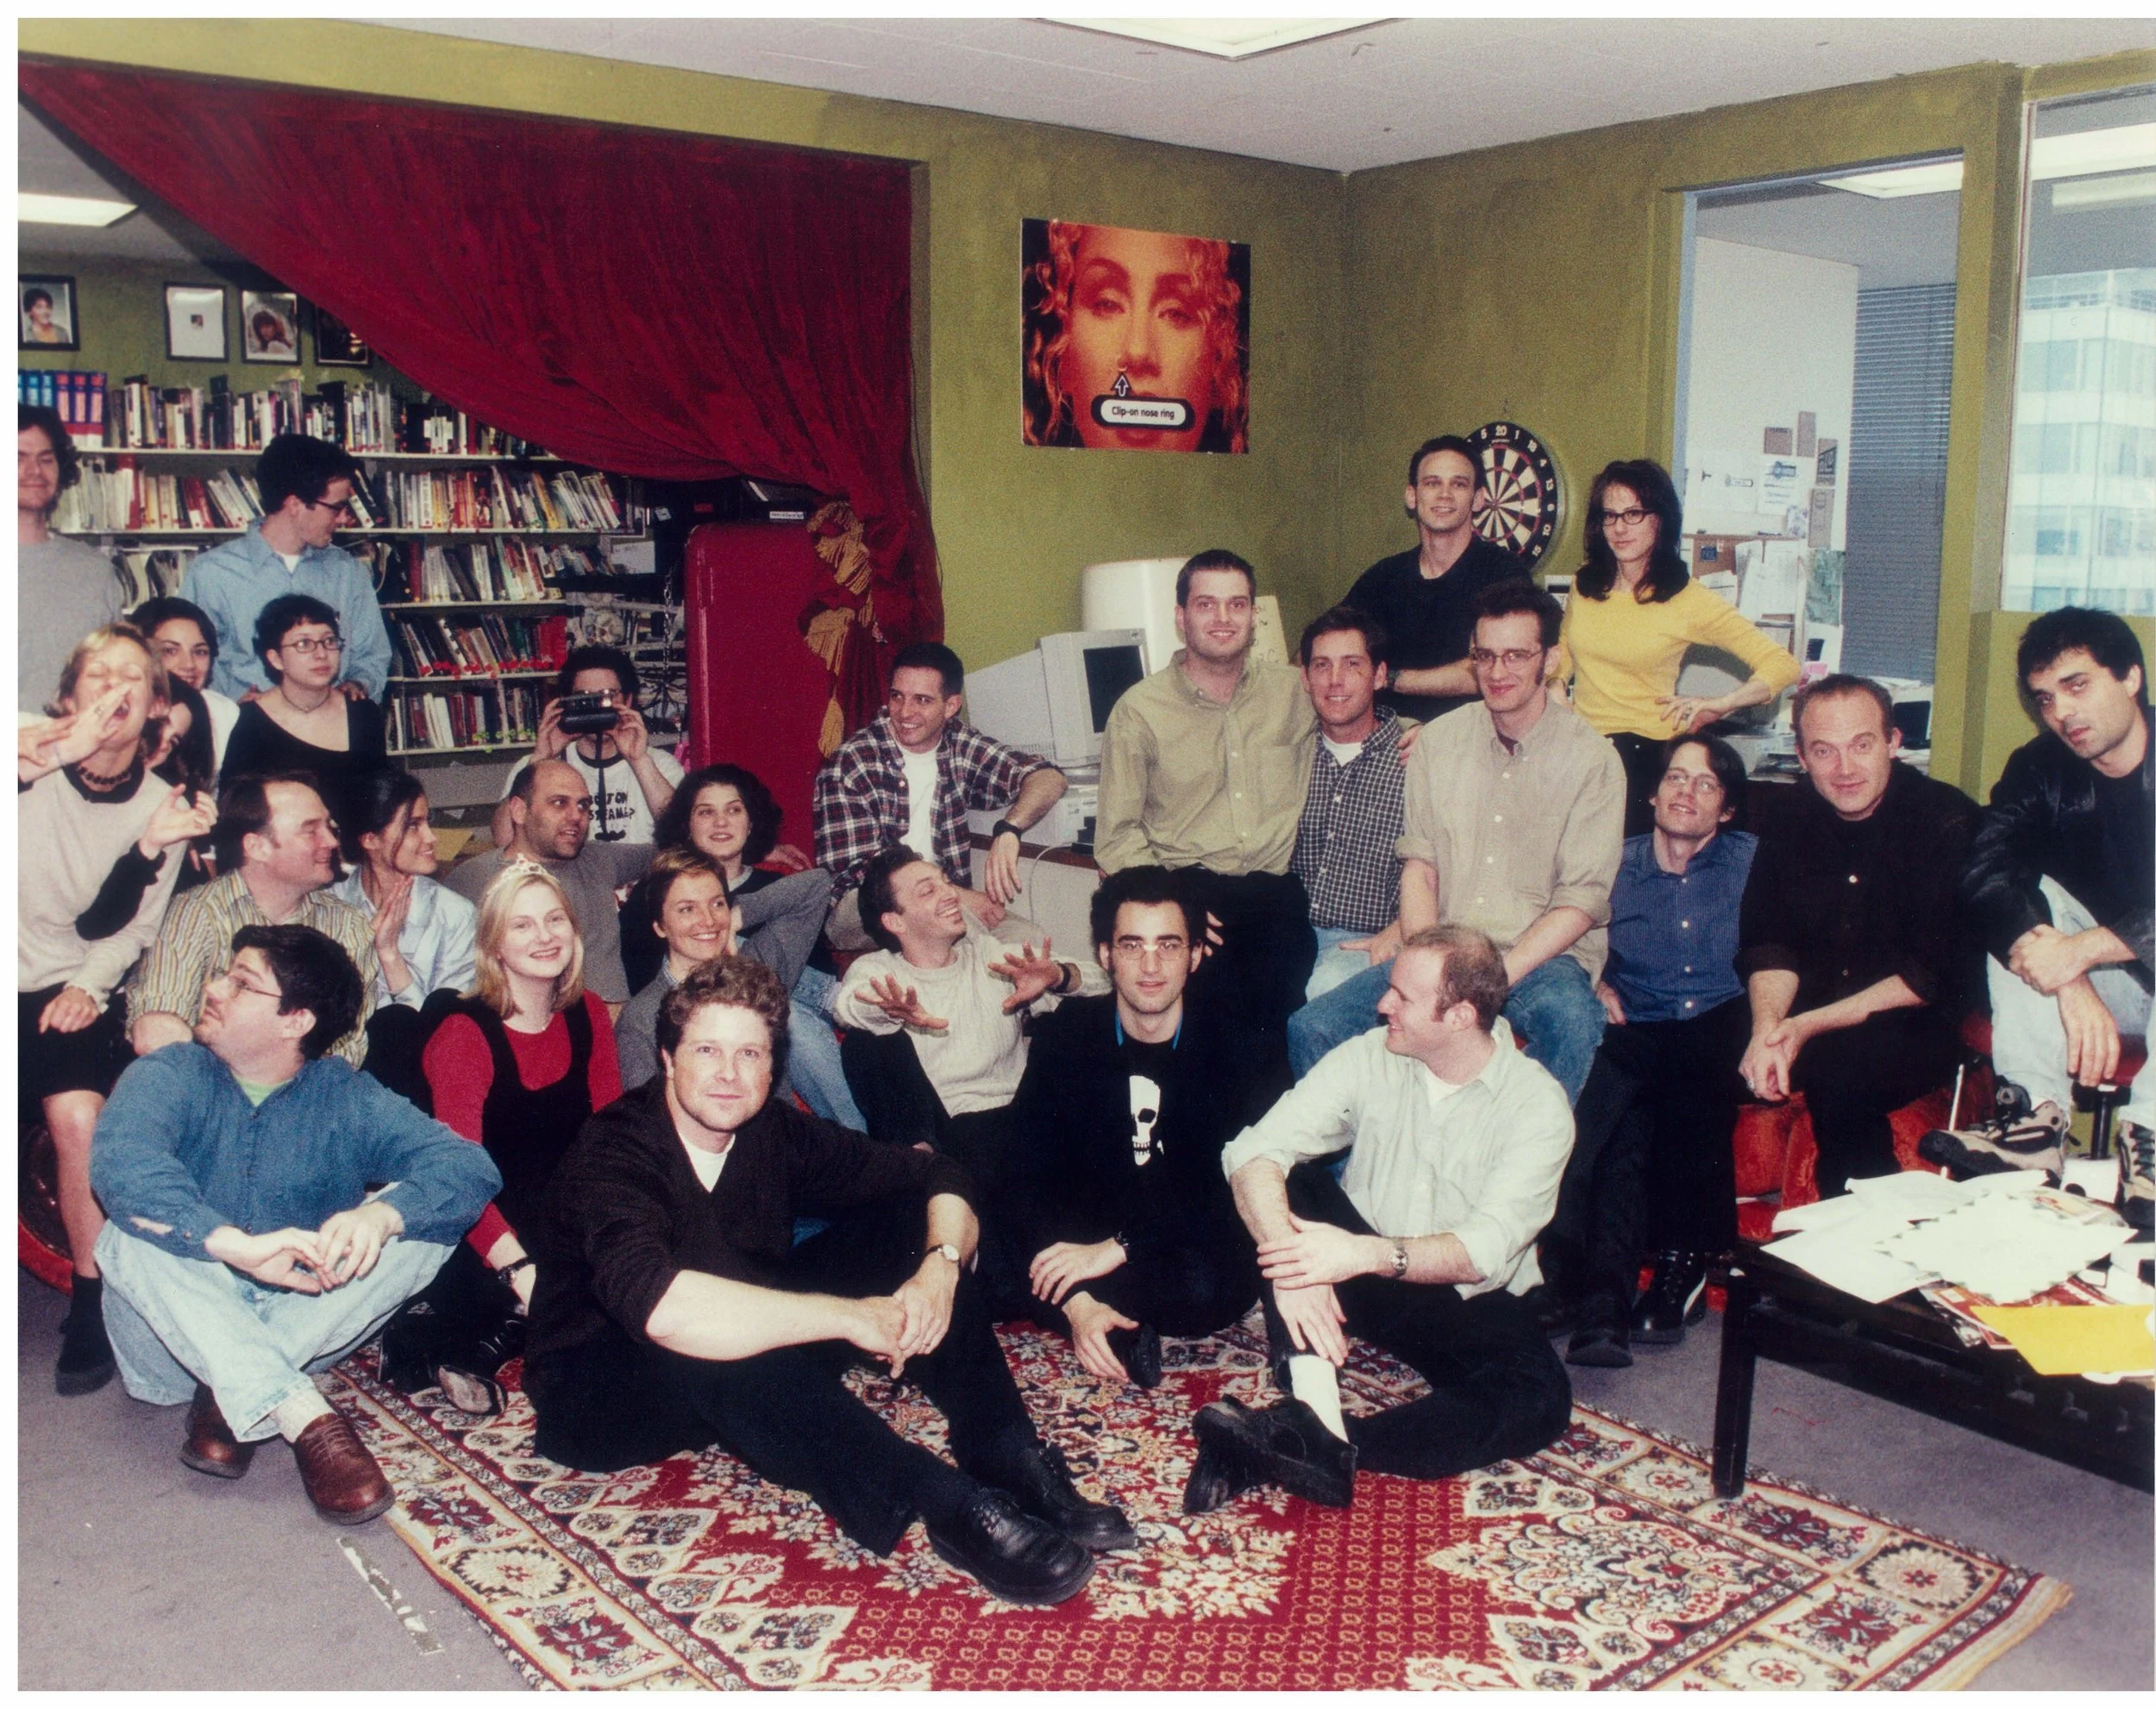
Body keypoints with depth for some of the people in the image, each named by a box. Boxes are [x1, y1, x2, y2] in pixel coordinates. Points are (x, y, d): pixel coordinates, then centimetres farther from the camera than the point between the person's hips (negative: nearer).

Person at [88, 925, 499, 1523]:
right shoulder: (168, 1076, -7)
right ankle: (306, 1419, -38)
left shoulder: (348, 1099, -4)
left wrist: (378, 1214, -40)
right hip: (178, 1338, -1)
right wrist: (238, 1247, -46)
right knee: (138, 1234, -29)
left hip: (300, 1327, 1)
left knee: (422, 1221, -18)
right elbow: (120, 1163, -30)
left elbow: (467, 1167, -18)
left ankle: (229, 1399, -24)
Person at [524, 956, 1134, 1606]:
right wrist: (849, 1317, -41)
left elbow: (937, 1178, -4)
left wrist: (940, 1265, -27)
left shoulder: (775, 1132, -7)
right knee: (714, 1349, -41)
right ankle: (954, 1507, -42)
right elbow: (663, 1309, -45)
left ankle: (1013, 1464, -22)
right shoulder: (613, 1153, -25)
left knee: (908, 1223, -9)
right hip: (602, 1390, -6)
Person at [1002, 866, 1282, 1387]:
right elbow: (1028, 1174, -11)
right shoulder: (1063, 1035, -3)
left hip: (1195, 1243, -1)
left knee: (1208, 1285, -36)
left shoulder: (1239, 1046, -7)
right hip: (1081, 1233, 2)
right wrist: (1076, 1304, -27)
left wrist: (1121, 1246, -26)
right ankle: (1123, 1332, -10)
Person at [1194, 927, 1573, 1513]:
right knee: (1285, 1187, -25)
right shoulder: (1369, 1058, -6)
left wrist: (1368, 1254, -40)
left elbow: (1487, 1251, -23)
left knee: (1540, 1399, -31)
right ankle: (1315, 1420, -40)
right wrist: (1293, 1263, -37)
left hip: (1465, 1305, -1)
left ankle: (1281, 1450, -42)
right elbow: (1254, 1151, -18)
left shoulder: (1538, 1104, -13)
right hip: (1360, 1285, 2)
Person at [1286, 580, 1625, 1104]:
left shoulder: (1592, 759, -2)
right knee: (1311, 1029, -17)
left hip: (1541, 957, -3)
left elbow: (1582, 902, -6)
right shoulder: (1440, 740, 9)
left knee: (1572, 1021, -38)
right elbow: (1419, 864, 8)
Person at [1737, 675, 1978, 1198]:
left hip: (1920, 1024, -4)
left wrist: (1811, 1026, -22)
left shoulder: (1948, 822, -11)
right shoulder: (1792, 826, 5)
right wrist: (1766, 1030, -21)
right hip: (1801, 1021, 5)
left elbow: (1936, 976, -15)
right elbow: (1768, 949, 1)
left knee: (1837, 1072, -34)